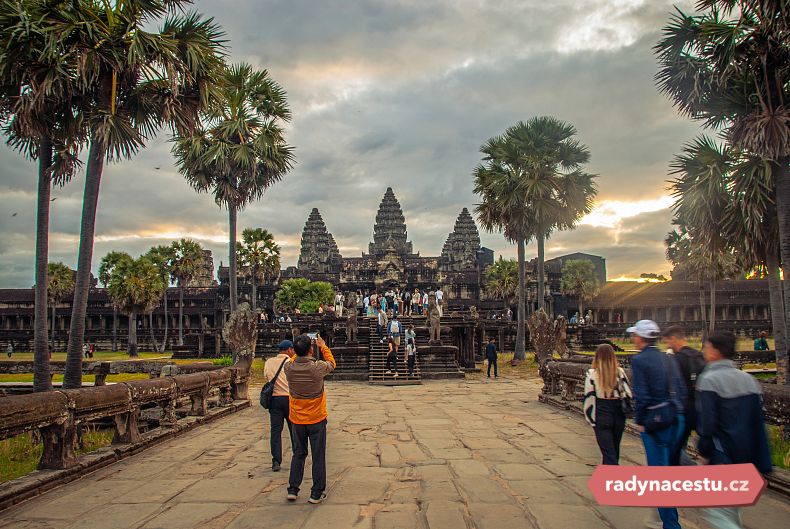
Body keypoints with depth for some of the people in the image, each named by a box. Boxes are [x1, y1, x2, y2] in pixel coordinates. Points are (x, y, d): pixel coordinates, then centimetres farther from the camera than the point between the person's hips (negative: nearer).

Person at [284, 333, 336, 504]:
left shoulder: (289, 367, -12)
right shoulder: (318, 367, -21)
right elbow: (332, 364, 3)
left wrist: (299, 348, 13)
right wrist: (323, 346, 13)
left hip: (297, 419, 3)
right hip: (316, 419, -3)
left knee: (298, 454, 18)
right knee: (318, 456, 8)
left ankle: (293, 489, 22)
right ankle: (317, 493, 14)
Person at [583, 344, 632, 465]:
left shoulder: (592, 374, -11)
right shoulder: (620, 372, -3)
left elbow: (589, 397, -8)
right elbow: (629, 393, 1)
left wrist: (590, 418, 3)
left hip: (601, 417, -4)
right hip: (618, 415, 4)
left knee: (608, 453, 1)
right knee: (615, 449, 20)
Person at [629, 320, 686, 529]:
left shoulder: (639, 360, -12)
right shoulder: (668, 359, 9)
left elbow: (641, 394, -16)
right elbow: (681, 390, 9)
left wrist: (639, 421, -7)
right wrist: (676, 412, 15)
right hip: (676, 419, 7)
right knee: (667, 463, 23)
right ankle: (665, 512, 37)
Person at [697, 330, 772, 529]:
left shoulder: (709, 380, -17)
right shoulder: (748, 379, 4)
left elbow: (706, 423, -20)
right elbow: (759, 423, 7)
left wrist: (704, 452, -6)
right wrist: (762, 463, 12)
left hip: (721, 457, -7)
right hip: (746, 458, 7)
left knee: (714, 509, 1)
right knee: (732, 508, 22)